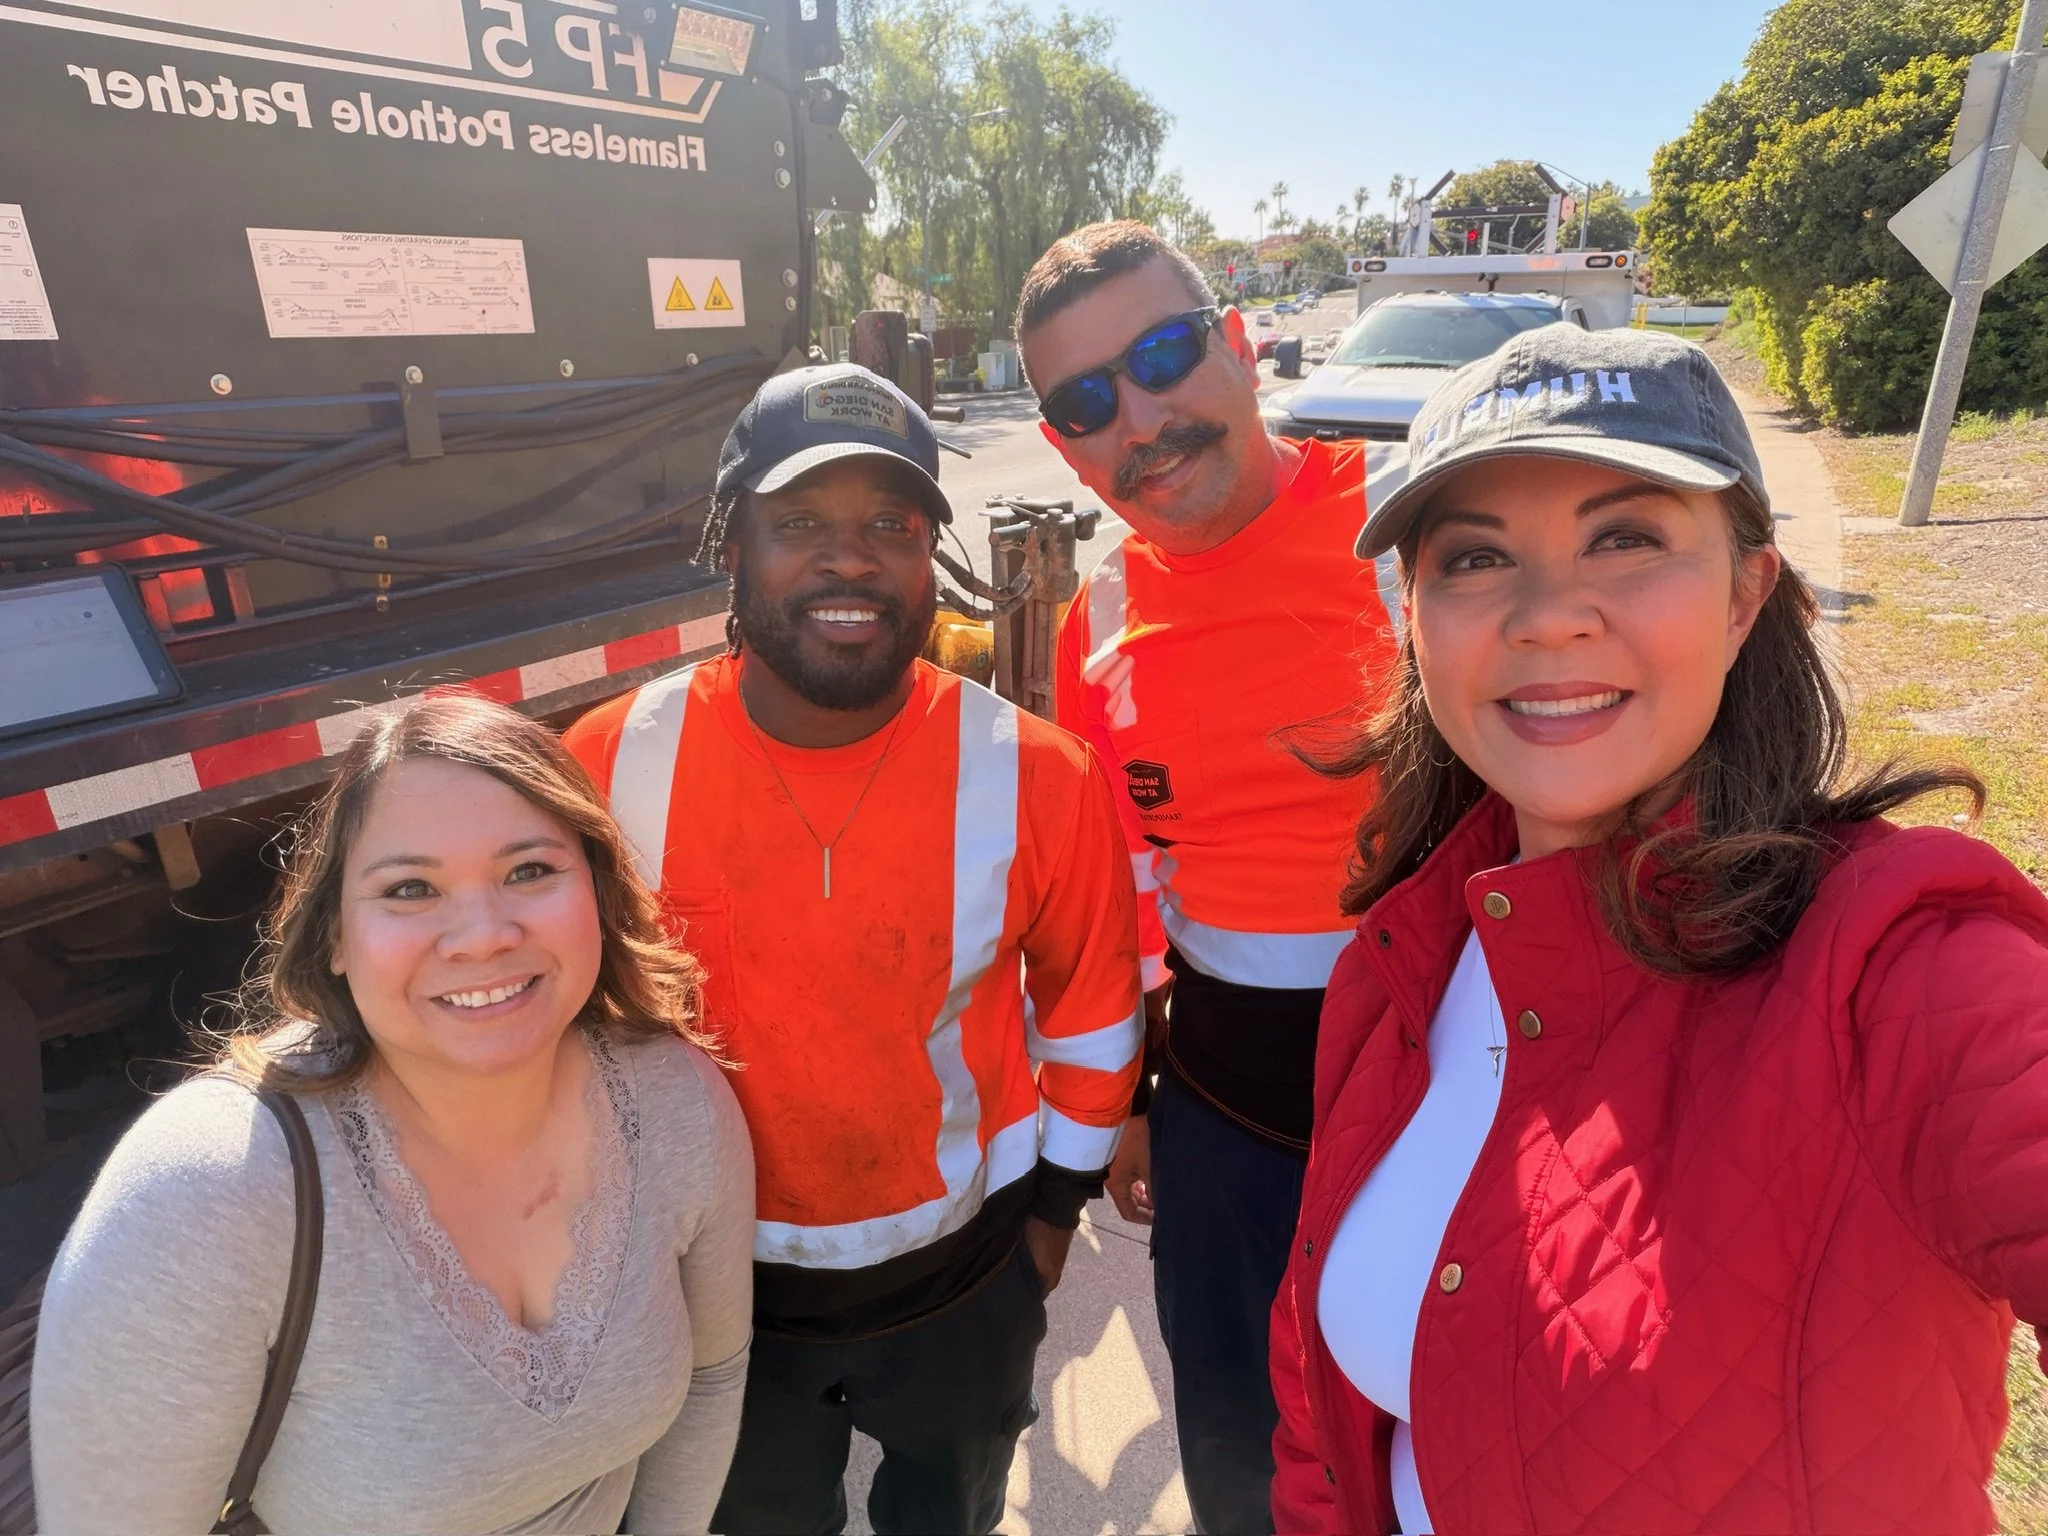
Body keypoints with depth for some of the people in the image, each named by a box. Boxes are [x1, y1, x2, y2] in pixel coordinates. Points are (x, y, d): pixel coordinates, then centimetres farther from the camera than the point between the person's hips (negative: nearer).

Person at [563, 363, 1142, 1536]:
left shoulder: (1035, 777, -22)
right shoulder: (610, 766, -18)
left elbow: (1092, 1002, -6)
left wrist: (1058, 1202, 2)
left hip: (964, 1272, 0)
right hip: (709, 1281, 1)